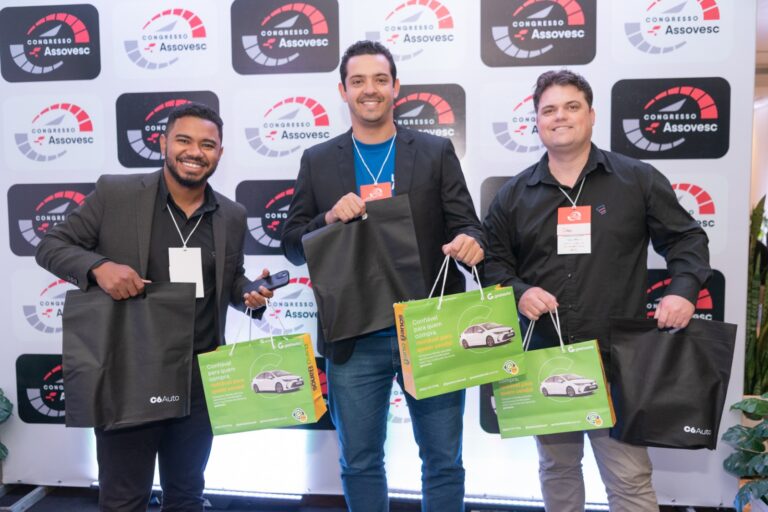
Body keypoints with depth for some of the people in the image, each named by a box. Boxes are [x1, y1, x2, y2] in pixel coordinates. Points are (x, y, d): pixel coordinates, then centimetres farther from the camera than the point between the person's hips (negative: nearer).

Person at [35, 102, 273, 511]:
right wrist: (98, 266, -22)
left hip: (200, 379, 3)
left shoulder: (232, 216, 4)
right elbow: (50, 245, -3)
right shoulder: (115, 193, -6)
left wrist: (250, 293, -7)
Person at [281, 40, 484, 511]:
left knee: (444, 462, 12)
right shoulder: (318, 161, 5)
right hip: (354, 342, 1)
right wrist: (330, 219, -15)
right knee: (360, 463, 17)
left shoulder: (436, 152, 3)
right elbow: (292, 244, 4)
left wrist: (469, 242, -24)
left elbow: (467, 224, -1)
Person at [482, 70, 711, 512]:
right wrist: (518, 292, -10)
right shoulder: (514, 194, 7)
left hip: (619, 359, -2)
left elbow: (686, 239, 6)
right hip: (543, 359, 3)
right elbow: (493, 260, 10)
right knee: (557, 469, 19)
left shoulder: (637, 179, 2)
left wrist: (684, 290, -11)